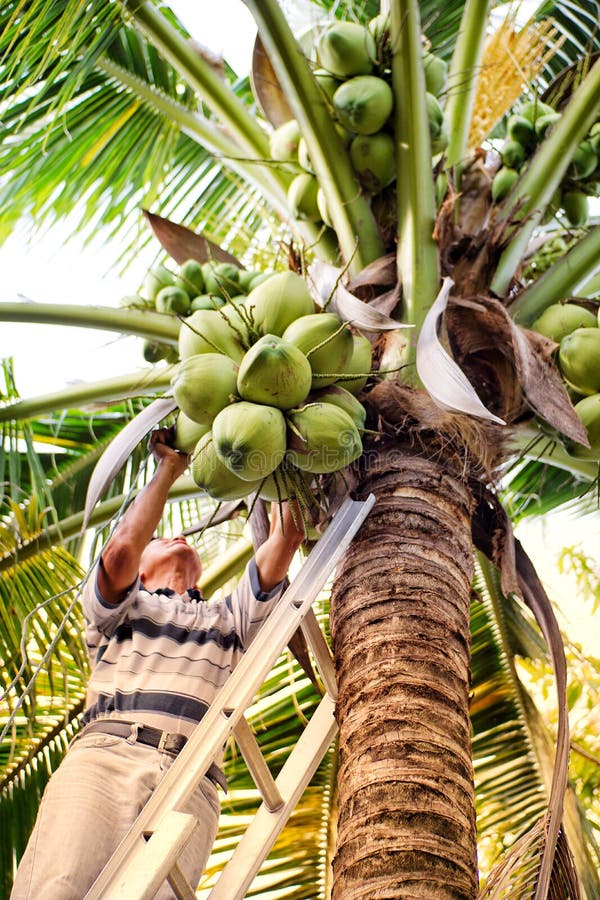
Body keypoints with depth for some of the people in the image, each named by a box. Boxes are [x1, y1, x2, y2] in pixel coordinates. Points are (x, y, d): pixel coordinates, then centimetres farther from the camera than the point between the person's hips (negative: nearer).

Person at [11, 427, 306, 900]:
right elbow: (120, 550, 5)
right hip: (103, 756, -1)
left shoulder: (229, 619, 34)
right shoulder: (120, 606, 29)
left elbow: (287, 538, 22)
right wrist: (169, 468, 17)